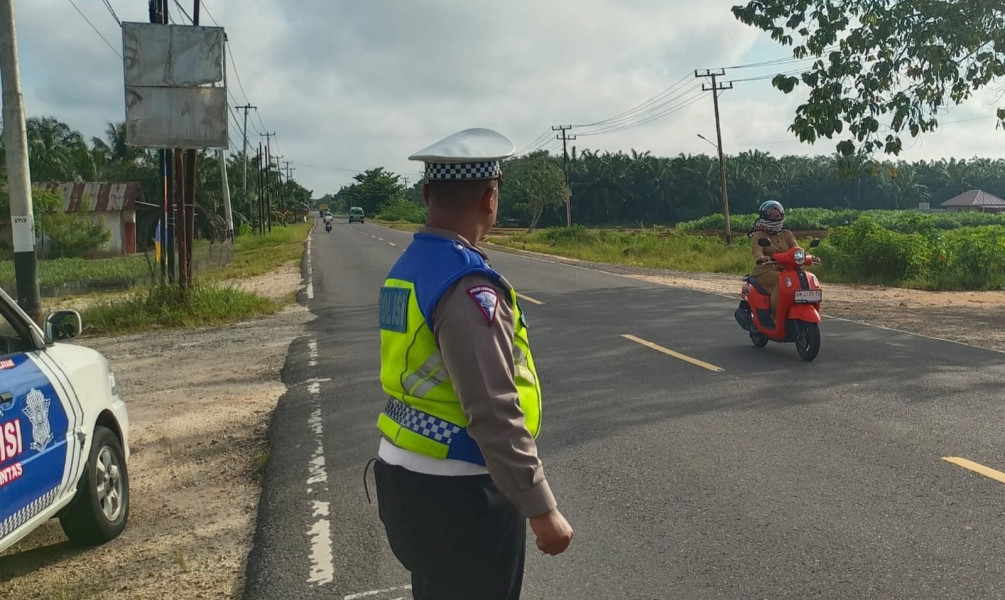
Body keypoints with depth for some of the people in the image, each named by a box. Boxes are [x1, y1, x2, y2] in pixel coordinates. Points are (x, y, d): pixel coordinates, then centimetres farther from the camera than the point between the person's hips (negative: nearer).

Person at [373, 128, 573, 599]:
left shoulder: (407, 268, 4)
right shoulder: (468, 286, -24)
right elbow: (495, 414, -26)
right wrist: (542, 509, -18)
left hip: (407, 474, 8)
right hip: (456, 492, -8)